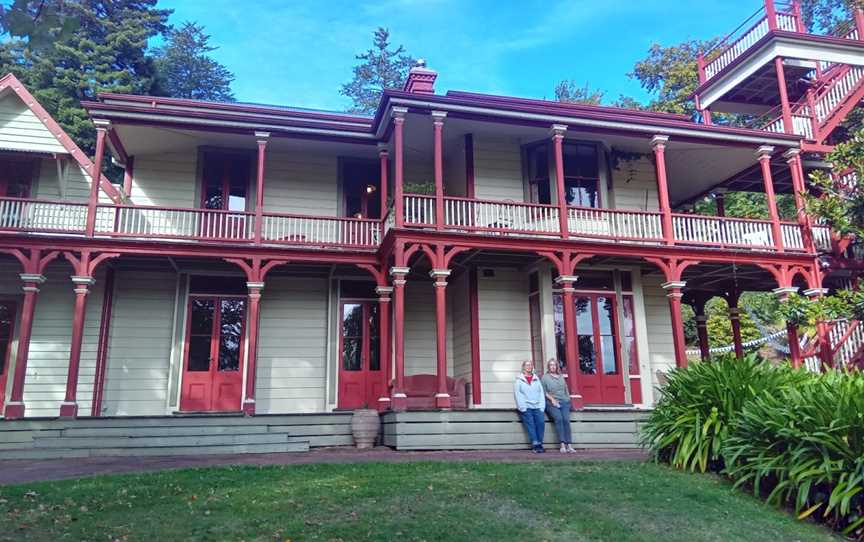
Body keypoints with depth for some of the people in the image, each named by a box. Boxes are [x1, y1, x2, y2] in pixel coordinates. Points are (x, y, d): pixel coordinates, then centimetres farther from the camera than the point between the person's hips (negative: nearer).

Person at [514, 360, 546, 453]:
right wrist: (523, 408, -10)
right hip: (526, 407, -2)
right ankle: (535, 444, -24)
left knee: (541, 421, -20)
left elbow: (541, 393, 13)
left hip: (537, 407, 3)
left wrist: (541, 407, 1)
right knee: (530, 422, -22)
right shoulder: (519, 380, 9)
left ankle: (540, 443, -15)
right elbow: (518, 395, 0)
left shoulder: (536, 379, 21)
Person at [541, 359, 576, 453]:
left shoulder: (561, 376, 24)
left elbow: (566, 389, 23)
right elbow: (544, 391, 4)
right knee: (558, 418, -27)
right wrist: (552, 399, -8)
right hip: (552, 403, -3)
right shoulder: (545, 377, 12)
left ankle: (569, 445, -24)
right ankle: (562, 445, -30)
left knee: (566, 419, -20)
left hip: (564, 401, 3)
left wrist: (568, 399, 9)